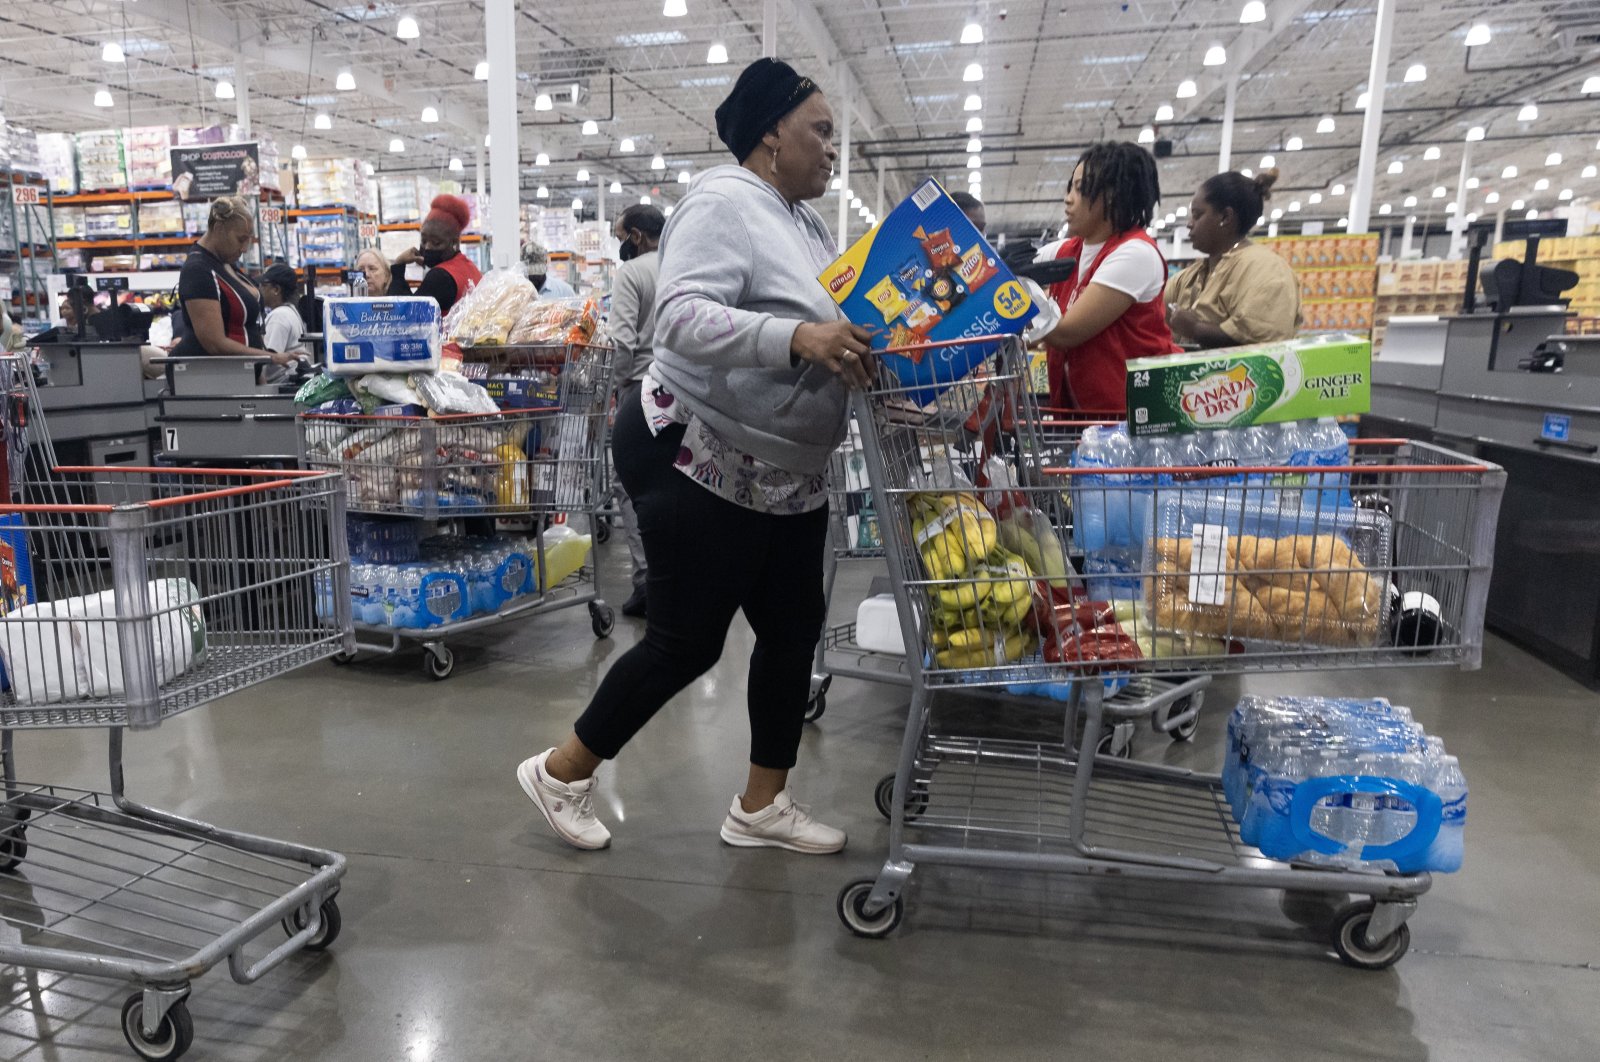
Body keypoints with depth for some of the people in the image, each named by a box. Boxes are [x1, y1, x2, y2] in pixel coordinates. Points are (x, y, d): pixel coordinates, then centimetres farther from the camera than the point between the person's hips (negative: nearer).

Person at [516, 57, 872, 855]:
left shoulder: (807, 223, 14)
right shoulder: (723, 202, -14)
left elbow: (829, 333, 19)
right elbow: (683, 317, -29)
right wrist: (797, 339, -40)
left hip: (786, 475, 10)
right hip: (700, 462, -9)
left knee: (792, 630, 11)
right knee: (689, 639, 0)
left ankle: (762, 805, 25)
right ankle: (562, 773, 22)